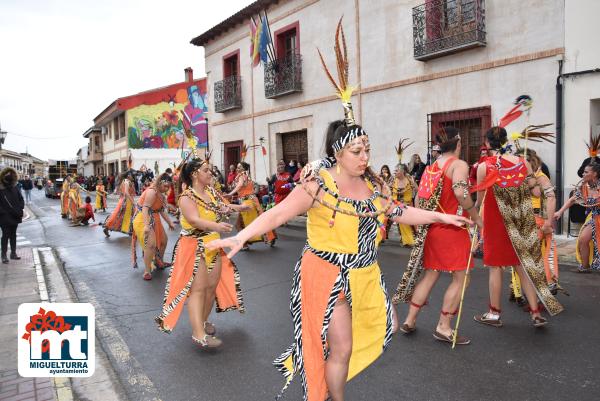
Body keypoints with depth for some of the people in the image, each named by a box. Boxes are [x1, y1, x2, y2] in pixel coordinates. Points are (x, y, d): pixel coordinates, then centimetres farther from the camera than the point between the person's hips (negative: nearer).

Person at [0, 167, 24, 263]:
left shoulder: (15, 189, 5)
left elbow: (21, 200, 10)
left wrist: (19, 210, -4)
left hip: (15, 217, 5)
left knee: (13, 235, 14)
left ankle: (13, 253, 24)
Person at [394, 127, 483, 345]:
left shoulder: (431, 167, 12)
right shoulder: (459, 165, -9)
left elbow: (418, 199, 12)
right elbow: (460, 192, -27)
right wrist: (476, 218, -14)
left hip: (431, 229, 7)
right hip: (453, 229, -7)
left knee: (430, 275, 15)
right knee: (460, 278, 5)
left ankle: (410, 320, 19)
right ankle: (444, 327, 9)